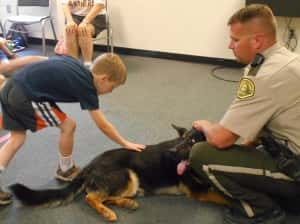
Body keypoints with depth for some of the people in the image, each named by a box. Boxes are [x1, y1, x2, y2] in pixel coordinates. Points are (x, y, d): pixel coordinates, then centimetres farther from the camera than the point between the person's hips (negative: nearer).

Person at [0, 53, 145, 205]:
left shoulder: (74, 64, 14)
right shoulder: (86, 86, -7)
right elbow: (103, 126, -3)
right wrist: (125, 144, 7)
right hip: (25, 96, -9)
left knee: (17, 138, 17)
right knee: (68, 126, 4)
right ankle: (66, 170, 25)